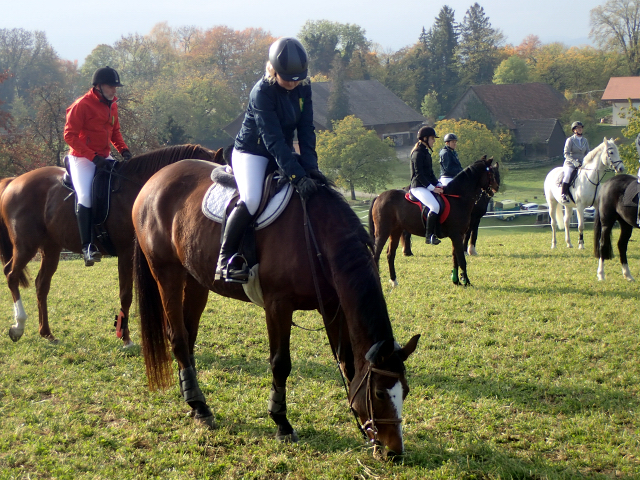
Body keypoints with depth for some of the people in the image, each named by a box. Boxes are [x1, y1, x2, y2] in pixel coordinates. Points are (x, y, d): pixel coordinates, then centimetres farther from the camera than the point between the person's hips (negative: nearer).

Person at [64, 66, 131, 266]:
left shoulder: (112, 105, 10)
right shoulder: (82, 105, -13)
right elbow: (70, 135, -16)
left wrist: (123, 149, 0)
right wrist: (93, 157, -22)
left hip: (104, 158, 8)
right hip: (82, 158, -8)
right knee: (85, 195, -25)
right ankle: (87, 246, -24)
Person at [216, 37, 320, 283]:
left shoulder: (303, 88, -6)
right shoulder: (262, 93, -25)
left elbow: (306, 130, -6)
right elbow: (273, 140, -31)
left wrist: (310, 167, -20)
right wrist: (297, 176, -39)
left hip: (283, 152, 7)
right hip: (252, 152, -7)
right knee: (251, 200, -31)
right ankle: (225, 259, -18)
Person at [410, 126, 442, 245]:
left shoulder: (426, 152, 19)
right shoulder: (418, 153, -11)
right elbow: (419, 174, -17)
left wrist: (438, 185, 9)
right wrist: (432, 188, -19)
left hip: (427, 186, 10)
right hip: (419, 187, -10)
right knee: (435, 206, -28)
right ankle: (429, 235, -24)